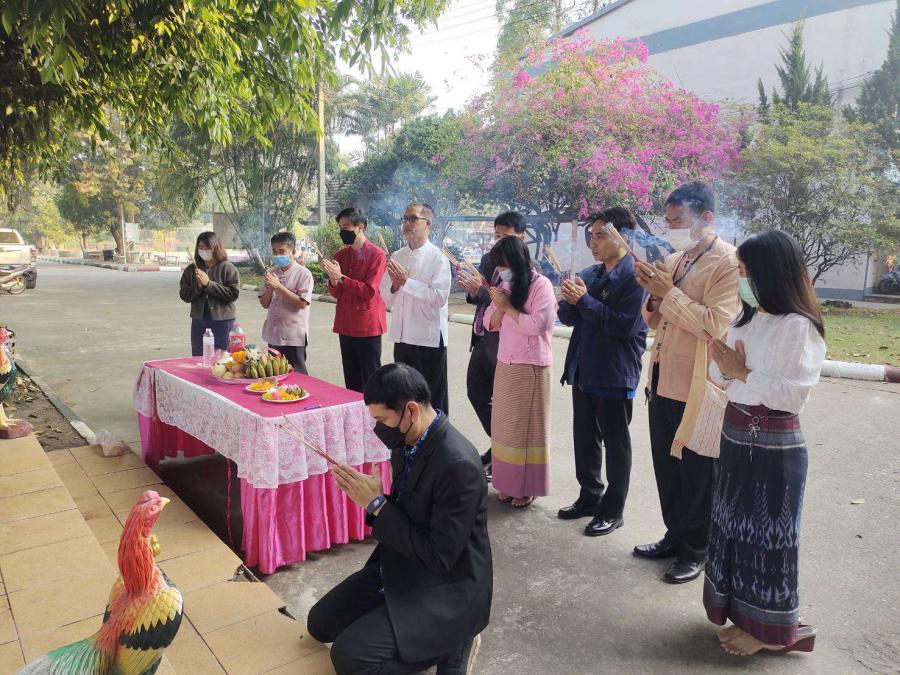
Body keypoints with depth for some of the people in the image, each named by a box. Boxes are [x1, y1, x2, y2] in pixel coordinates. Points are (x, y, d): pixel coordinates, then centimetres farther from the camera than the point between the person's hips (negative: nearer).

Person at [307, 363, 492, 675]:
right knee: (320, 623, 10)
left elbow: (439, 557, -26)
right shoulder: (407, 442, -3)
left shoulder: (459, 465, -30)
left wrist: (377, 503, -23)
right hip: (401, 566, 9)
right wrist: (367, 495, -11)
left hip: (446, 589, -8)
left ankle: (451, 641, 1)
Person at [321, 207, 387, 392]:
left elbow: (370, 291, -15)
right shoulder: (340, 255, 11)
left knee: (370, 380, 1)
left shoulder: (376, 254, -8)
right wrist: (333, 281, -11)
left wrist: (341, 277, -17)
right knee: (351, 381, 13)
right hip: (345, 325, 6)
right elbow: (335, 294, 10)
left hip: (367, 326, -6)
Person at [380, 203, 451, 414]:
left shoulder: (437, 258, -7)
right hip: (402, 336, 6)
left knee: (433, 398, 5)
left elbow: (440, 297, -19)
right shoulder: (396, 257, 11)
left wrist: (406, 281, -19)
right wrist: (394, 286, -9)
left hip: (429, 337, -6)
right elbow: (386, 299, 11)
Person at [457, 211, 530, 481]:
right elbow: (478, 299, 9)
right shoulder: (488, 260, 6)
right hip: (483, 340, 8)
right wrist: (469, 288, -11)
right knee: (475, 393, 17)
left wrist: (479, 291, -29)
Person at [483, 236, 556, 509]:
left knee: (527, 427, 1)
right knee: (505, 425, 9)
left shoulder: (541, 285, -9)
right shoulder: (505, 285, 11)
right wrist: (499, 306, -8)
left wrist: (508, 307, -12)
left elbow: (537, 324, -19)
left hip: (531, 367, -6)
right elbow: (490, 323, 11)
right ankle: (509, 482, 20)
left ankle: (528, 487, 11)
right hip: (505, 364, 6)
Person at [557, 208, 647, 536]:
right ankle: (589, 497, 34)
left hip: (614, 374, -7)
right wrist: (570, 301, -12)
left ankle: (613, 510, 21)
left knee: (616, 444, 7)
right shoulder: (590, 275, 8)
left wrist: (585, 299, -21)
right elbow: (567, 318, 10)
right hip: (583, 370, 7)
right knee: (585, 439, 17)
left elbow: (625, 326, -23)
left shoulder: (636, 278, -14)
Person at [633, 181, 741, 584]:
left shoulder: (728, 263, -13)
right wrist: (654, 292, -5)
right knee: (666, 467, 18)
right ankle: (675, 536, 35)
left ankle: (696, 551, 25)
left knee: (696, 474, 8)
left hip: (697, 388, -7)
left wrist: (670, 292, -22)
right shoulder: (673, 259, 10)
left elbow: (716, 325, -24)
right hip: (663, 380, 8)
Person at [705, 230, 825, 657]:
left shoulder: (798, 326, -17)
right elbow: (721, 379, 10)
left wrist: (744, 373, -20)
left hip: (773, 446, -8)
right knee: (736, 525, 16)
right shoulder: (747, 320, 7)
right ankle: (743, 613, 33)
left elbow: (794, 394, -22)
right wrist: (724, 369, -11)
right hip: (736, 437, 8)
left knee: (766, 532, 6)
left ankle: (768, 628, 24)